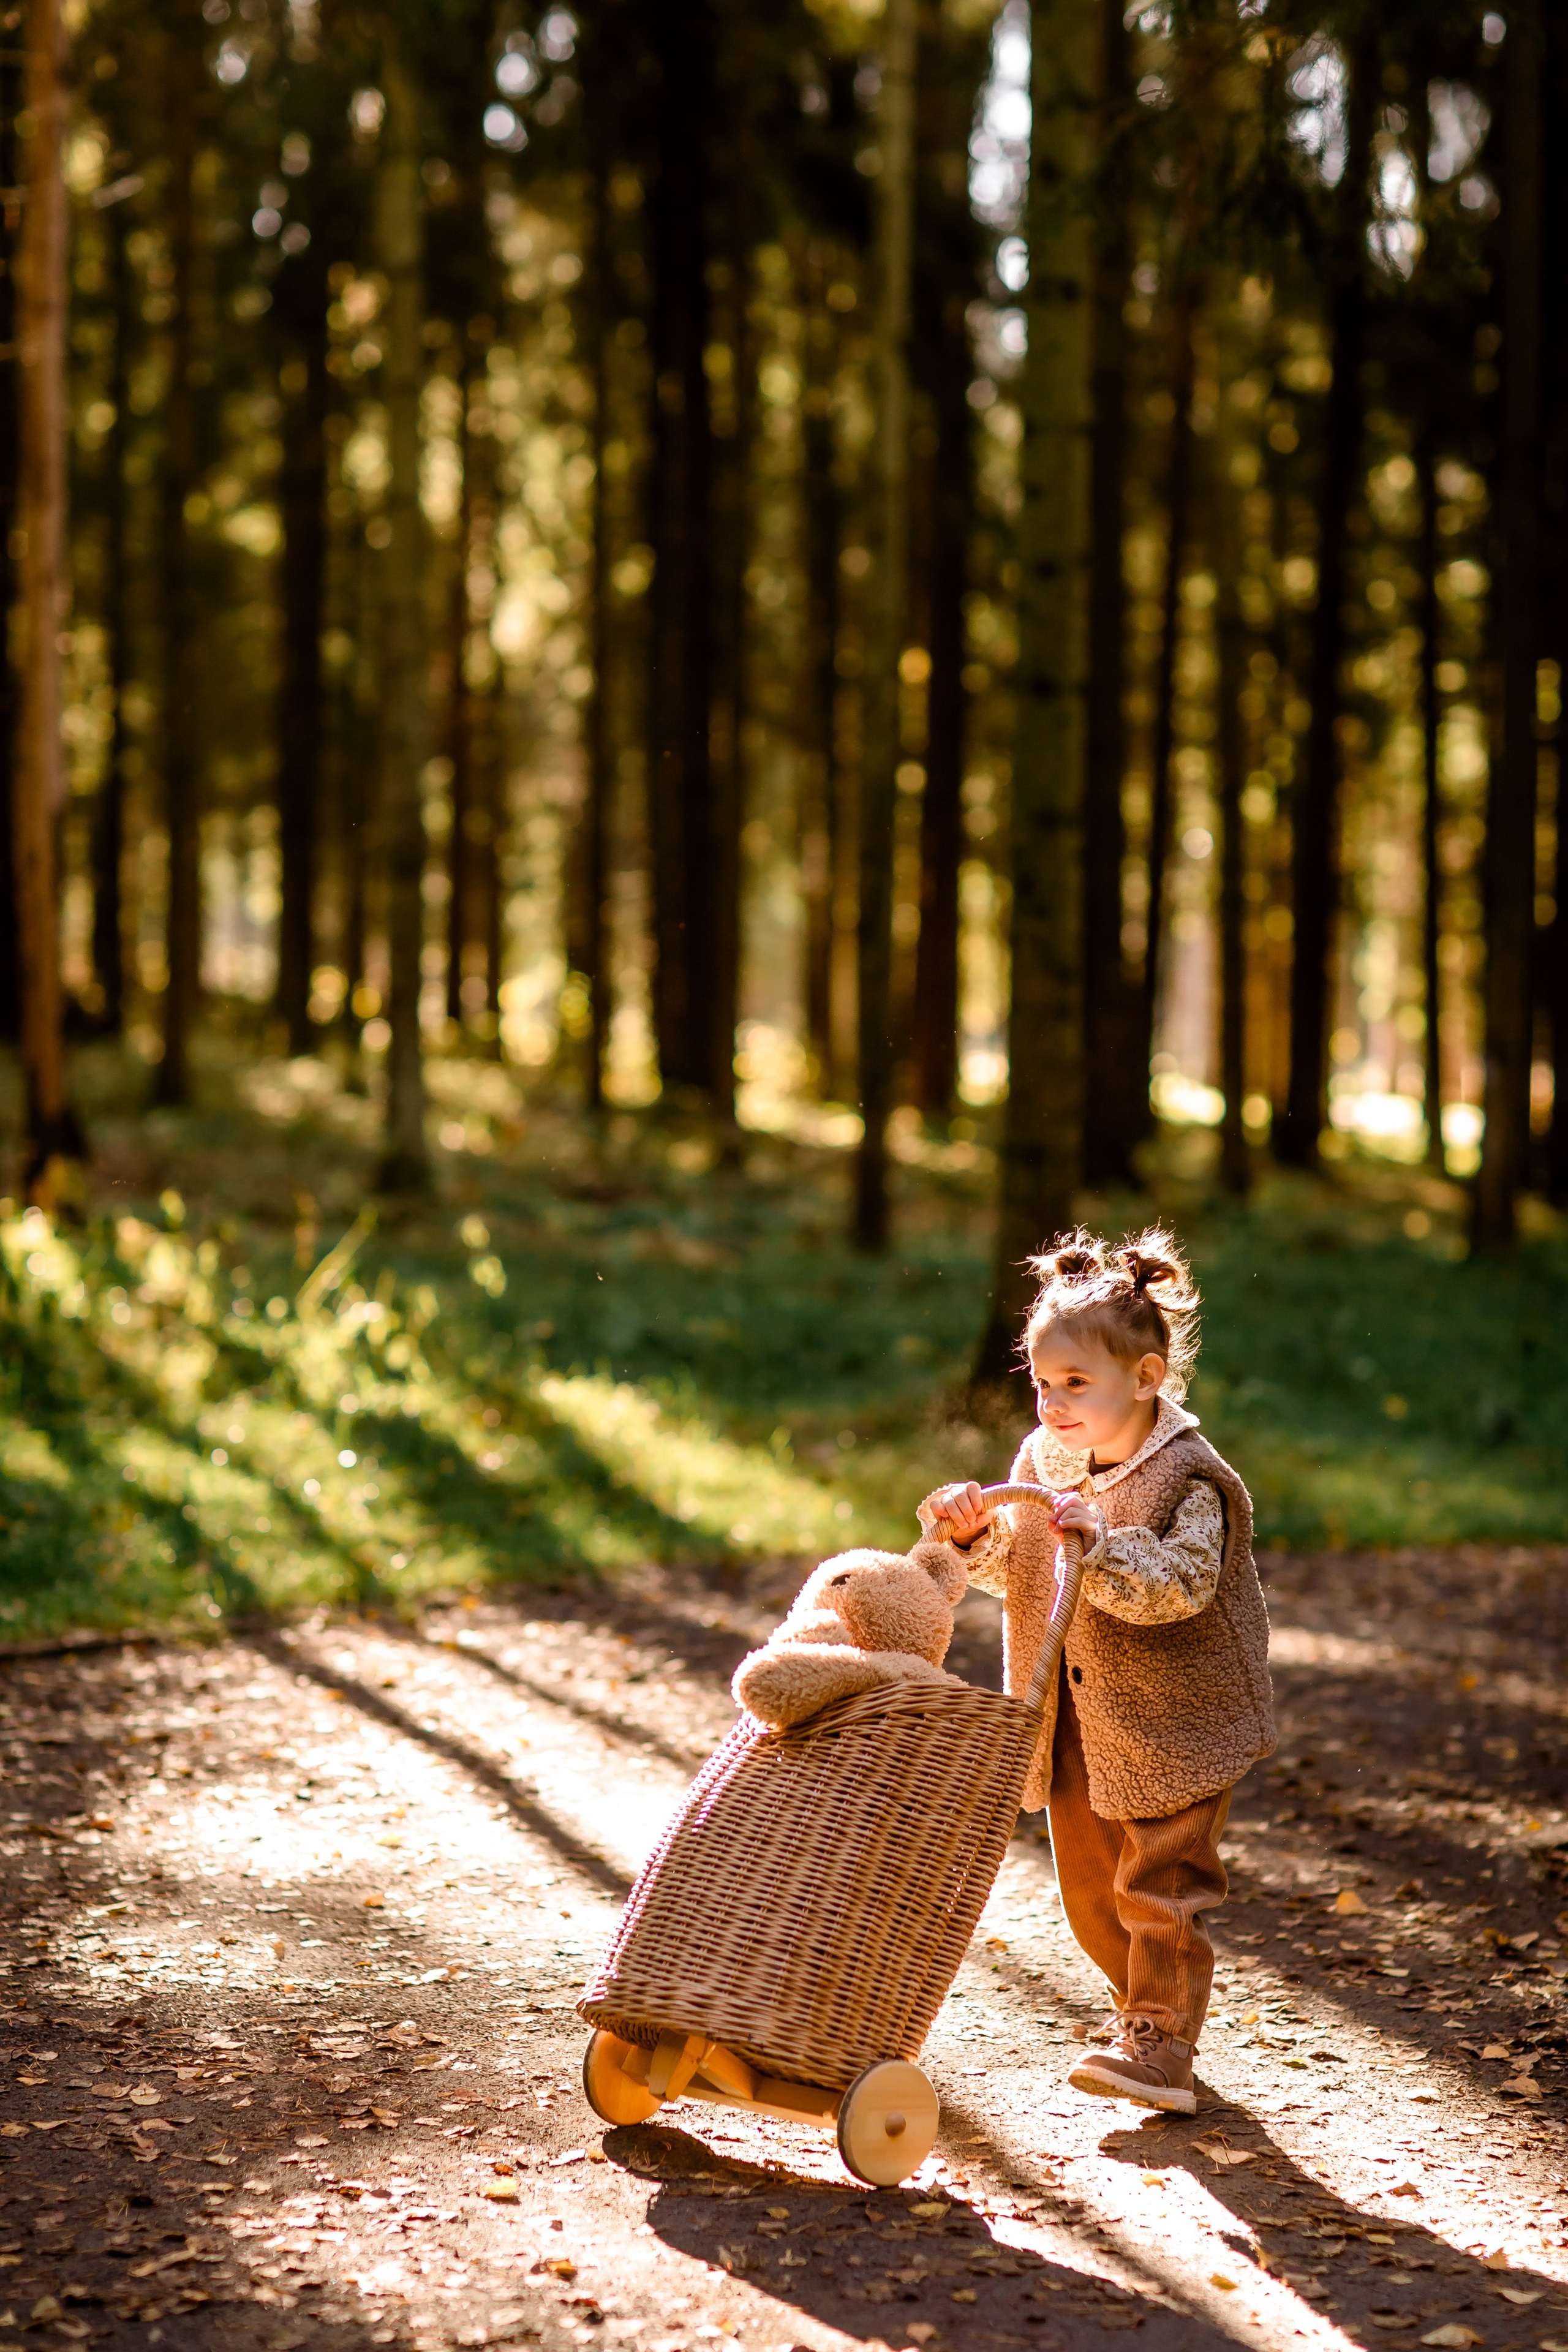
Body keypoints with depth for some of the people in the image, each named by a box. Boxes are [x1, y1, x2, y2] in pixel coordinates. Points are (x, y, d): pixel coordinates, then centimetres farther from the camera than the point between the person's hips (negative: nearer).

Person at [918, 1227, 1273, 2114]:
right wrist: (977, 1533, -14)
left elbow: (1178, 1586, -30)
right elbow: (1016, 1571, 6)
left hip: (1177, 1718, -7)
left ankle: (1159, 2047, 0)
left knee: (1162, 1882, -5)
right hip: (1079, 1724, 7)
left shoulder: (1188, 1479, -19)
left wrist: (1100, 1545, -43)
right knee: (1090, 1883, 16)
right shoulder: (1045, 1460, 1)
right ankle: (1151, 2005, 35)